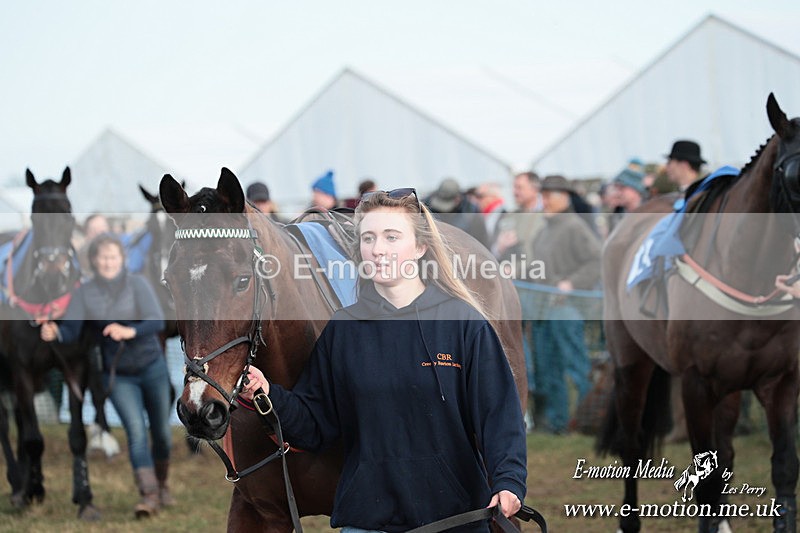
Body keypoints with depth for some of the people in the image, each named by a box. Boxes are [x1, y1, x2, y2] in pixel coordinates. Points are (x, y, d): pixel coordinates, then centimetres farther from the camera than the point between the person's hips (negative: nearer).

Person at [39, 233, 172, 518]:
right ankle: (148, 495, -22)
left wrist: (130, 332, -41)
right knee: (136, 430, -17)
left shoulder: (137, 284, -13)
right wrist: (54, 332, -39)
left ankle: (161, 484, 34)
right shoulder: (84, 293, -8)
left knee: (161, 431, 10)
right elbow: (70, 330, -16)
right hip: (118, 376, 0)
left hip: (152, 367, 0)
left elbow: (157, 322, -22)